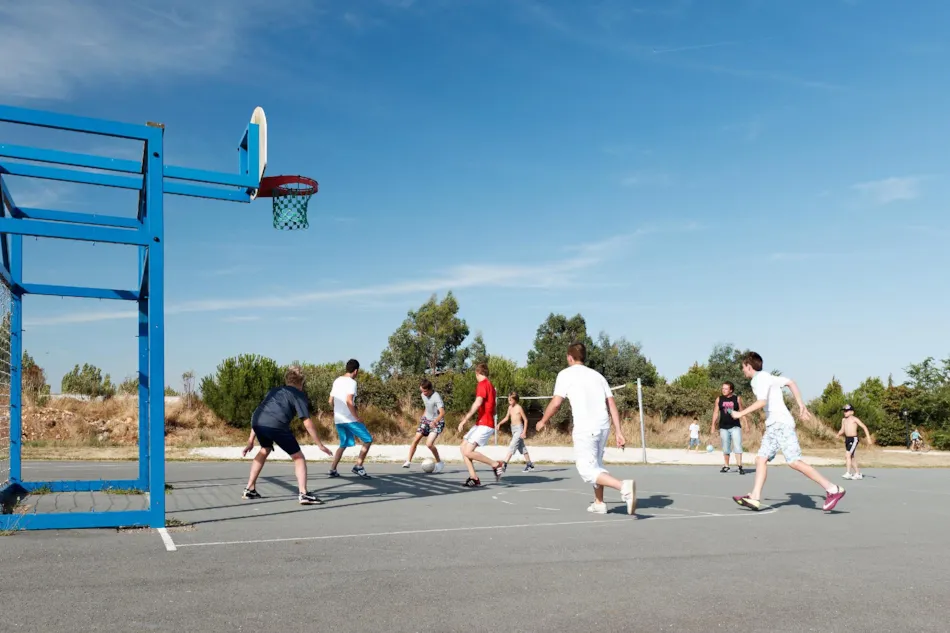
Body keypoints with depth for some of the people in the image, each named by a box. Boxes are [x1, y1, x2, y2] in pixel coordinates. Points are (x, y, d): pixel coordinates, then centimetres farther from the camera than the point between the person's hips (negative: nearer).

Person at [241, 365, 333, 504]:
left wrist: (251, 440, 37)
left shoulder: (274, 390, 33)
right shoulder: (299, 395, 16)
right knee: (298, 457, 9)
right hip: (276, 425, -6)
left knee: (265, 450, 34)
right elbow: (307, 422, 5)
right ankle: (303, 494, -4)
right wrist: (320, 445, 9)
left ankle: (250, 489, 38)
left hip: (257, 422, 6)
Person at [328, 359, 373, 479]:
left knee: (344, 444, 19)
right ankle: (358, 467, -4)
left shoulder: (337, 381, 12)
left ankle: (333, 470, 13)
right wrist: (357, 417, -17)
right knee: (368, 440, 1)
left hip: (338, 419, 8)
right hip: (350, 419, -8)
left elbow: (331, 401, 17)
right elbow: (349, 401, -23)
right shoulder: (351, 382, -12)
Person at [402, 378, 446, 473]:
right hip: (426, 419, 7)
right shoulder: (423, 395, -1)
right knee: (416, 440, -2)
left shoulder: (436, 397, -25)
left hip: (437, 422, -7)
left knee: (429, 444, -19)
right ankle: (408, 461, 11)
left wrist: (435, 421, -48)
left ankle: (439, 463, 1)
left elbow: (442, 413, -35)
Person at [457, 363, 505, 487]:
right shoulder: (490, 385, 20)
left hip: (484, 424, -10)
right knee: (463, 447, 6)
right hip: (481, 424, 10)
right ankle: (474, 478, 1)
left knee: (468, 452, -15)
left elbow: (478, 403, -25)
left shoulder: (482, 384, -10)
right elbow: (493, 410, 27)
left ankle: (496, 465, -7)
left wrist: (465, 420, -28)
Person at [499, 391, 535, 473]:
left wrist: (524, 432, -14)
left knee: (512, 446, -15)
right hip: (513, 429, 8)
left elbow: (525, 420, -10)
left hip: (519, 429, -8)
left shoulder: (519, 408, -12)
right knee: (522, 448, 14)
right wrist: (499, 423, -1)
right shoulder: (510, 407, 8)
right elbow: (507, 418, 15)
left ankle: (505, 465, -19)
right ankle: (529, 464, 24)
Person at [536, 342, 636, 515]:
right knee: (595, 464, 25)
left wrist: (543, 421, 10)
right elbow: (612, 405, 10)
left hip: (585, 428, -7)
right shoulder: (597, 375, 17)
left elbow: (556, 403, -6)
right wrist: (618, 432, 9)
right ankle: (599, 503, 26)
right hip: (603, 426, 7)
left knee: (588, 471, -5)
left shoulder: (566, 374, 2)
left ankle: (624, 486, -27)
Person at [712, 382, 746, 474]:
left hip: (735, 426, -2)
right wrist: (713, 426, 4)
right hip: (723, 427, 2)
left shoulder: (737, 399, 2)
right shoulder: (719, 399, 5)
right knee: (725, 448, 9)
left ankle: (740, 466, -13)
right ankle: (726, 466, 19)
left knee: (737, 446, -11)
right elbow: (716, 413, 8)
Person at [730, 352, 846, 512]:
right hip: (773, 426, 10)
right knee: (761, 459, 4)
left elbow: (761, 402, -25)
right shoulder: (766, 377, 19)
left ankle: (833, 490, -10)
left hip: (781, 424, -10)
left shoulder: (761, 377, -11)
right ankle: (755, 498, -1)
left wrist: (741, 414, -16)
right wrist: (801, 405, 23)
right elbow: (790, 382, 25)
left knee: (794, 462, -15)